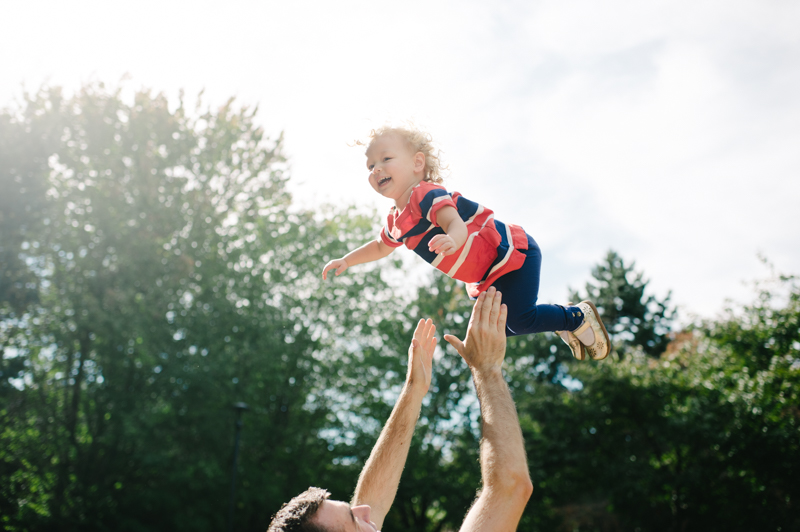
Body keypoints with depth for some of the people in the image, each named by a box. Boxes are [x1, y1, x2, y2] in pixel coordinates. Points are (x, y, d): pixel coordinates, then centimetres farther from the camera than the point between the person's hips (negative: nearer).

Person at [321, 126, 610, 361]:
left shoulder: (427, 194, -24)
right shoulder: (396, 221, 4)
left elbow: (456, 223, -42)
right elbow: (380, 247, 26)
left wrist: (451, 240, -65)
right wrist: (346, 261, 17)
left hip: (513, 253, -9)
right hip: (486, 278, 10)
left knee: (520, 319, -19)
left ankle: (578, 316, 7)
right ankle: (561, 319, 26)